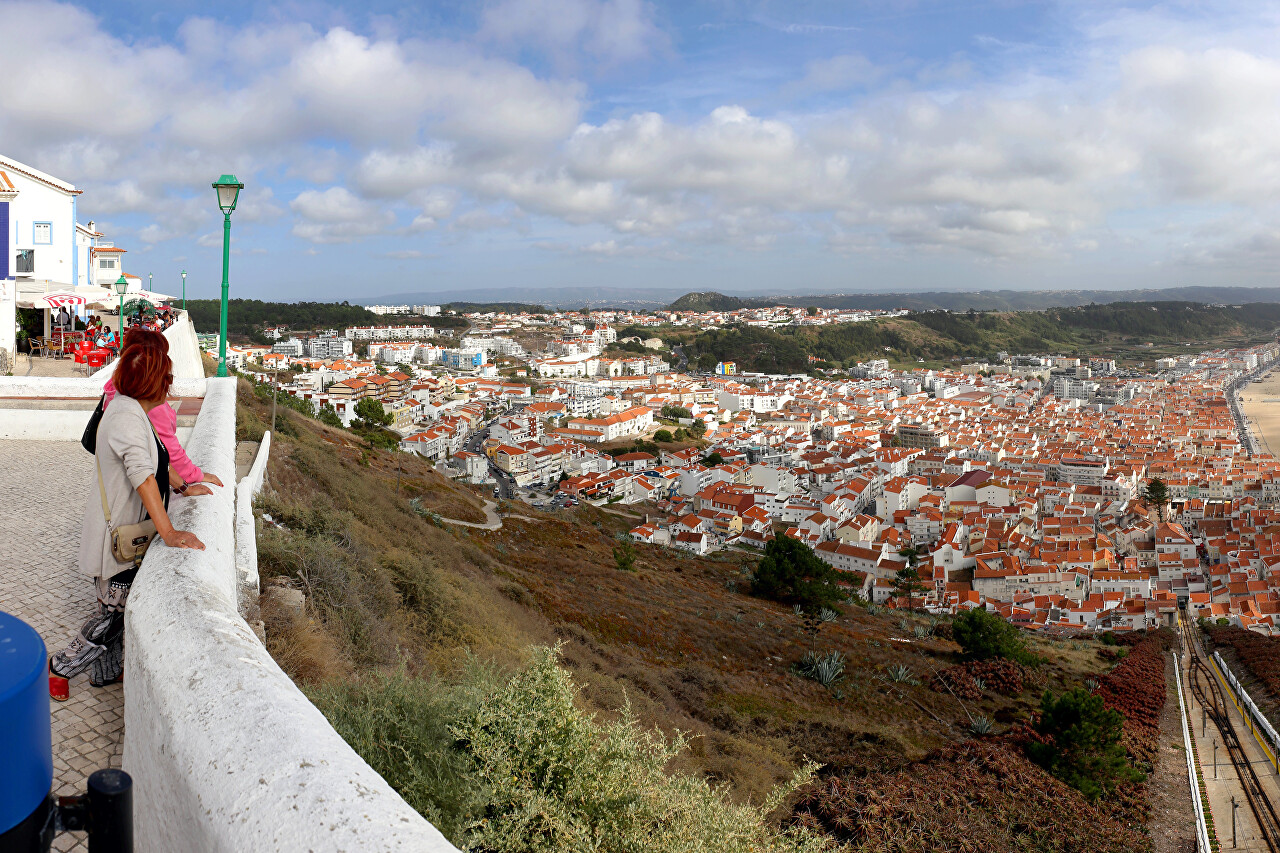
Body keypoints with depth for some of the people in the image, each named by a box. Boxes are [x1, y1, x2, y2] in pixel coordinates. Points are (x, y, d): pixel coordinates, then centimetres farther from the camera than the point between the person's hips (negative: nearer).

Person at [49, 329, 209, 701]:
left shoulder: (133, 411, 7)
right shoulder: (127, 416, -25)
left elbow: (156, 462, 23)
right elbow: (142, 476, -35)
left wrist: (184, 488, 17)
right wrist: (168, 532, -40)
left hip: (127, 531, 10)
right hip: (117, 534, -10)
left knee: (120, 606, 19)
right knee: (115, 609, 2)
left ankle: (106, 671, 34)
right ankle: (59, 667, 20)